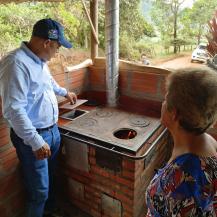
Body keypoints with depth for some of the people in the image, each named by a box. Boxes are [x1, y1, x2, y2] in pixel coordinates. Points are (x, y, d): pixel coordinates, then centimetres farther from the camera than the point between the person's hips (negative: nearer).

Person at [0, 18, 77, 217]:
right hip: (33, 138, -9)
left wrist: (65, 92, 41)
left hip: (53, 130, 9)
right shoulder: (16, 63, -23)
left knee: (50, 180, 24)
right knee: (39, 190, 5)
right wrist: (36, 142, -26)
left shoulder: (39, 60, 6)